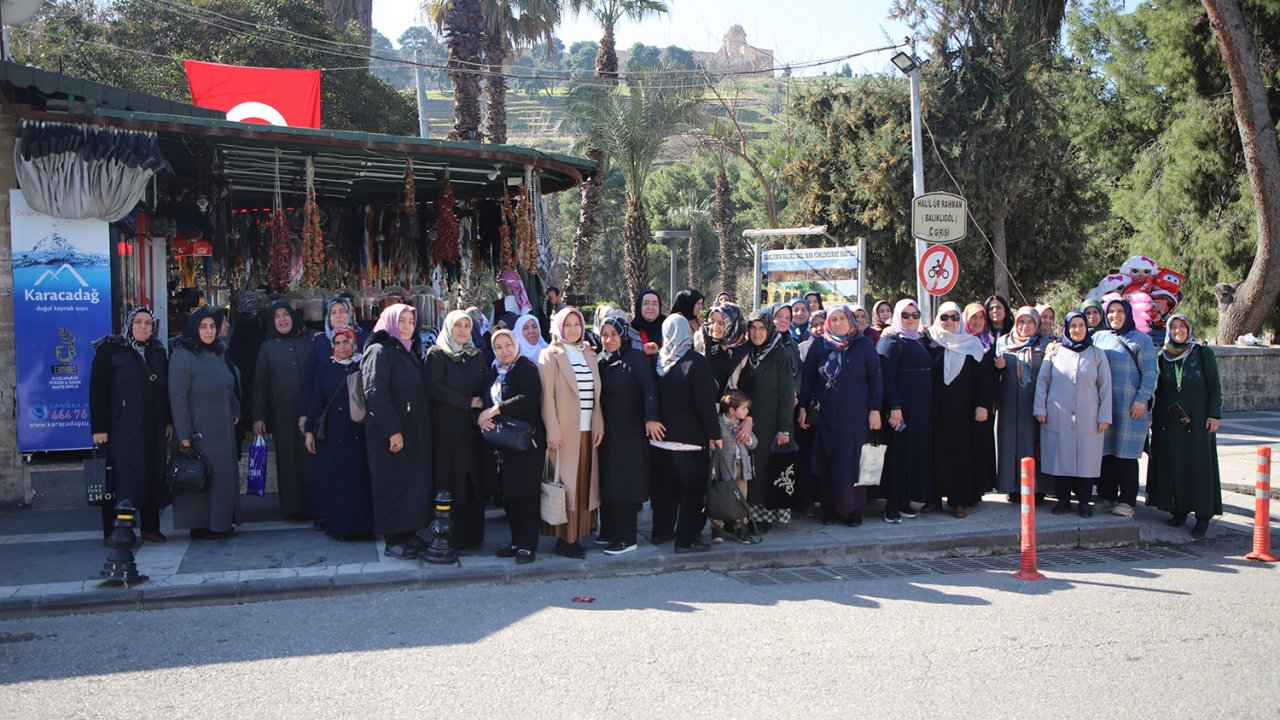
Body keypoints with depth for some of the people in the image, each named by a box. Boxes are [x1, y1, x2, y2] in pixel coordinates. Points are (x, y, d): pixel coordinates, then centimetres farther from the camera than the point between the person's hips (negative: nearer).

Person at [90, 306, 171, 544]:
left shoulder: (158, 352, 11)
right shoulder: (109, 351, -4)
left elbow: (166, 389, 16)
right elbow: (97, 391, -8)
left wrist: (168, 421, 11)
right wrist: (99, 428, -13)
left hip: (152, 428, 5)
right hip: (121, 427, -5)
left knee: (153, 475, 7)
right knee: (120, 478, -4)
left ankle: (150, 527, 17)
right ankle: (112, 532, 4)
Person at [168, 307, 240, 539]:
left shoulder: (216, 353, 10)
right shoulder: (182, 356, -14)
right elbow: (177, 398, -17)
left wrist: (235, 411, 9)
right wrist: (184, 435, -20)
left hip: (223, 430, 8)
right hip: (199, 431, -8)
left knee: (223, 476, 12)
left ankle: (220, 522, 21)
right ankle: (200, 527, 9)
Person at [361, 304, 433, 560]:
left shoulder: (410, 353, 15)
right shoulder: (379, 352, -9)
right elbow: (375, 394, -18)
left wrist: (423, 429, 11)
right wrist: (393, 431, -22)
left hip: (415, 432, 8)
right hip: (390, 433, -8)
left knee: (415, 481, 10)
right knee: (392, 484, -2)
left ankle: (408, 534, 20)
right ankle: (393, 541, 6)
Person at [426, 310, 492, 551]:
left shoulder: (477, 356, 17)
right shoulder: (436, 355, 2)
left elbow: (487, 387, 9)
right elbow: (434, 387, -11)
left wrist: (484, 409, -11)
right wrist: (468, 402, -12)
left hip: (474, 427, 5)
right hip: (448, 429, -5)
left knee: (474, 481, 4)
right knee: (451, 481, -4)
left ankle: (473, 535, 10)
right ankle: (452, 538, 1)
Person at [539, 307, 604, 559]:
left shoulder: (589, 354, 15)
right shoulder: (551, 355, -1)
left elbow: (596, 394, 14)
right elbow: (547, 395, -7)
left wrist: (599, 426, 6)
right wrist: (553, 432, -14)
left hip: (587, 432, 5)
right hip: (565, 431, -5)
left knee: (584, 483, 6)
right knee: (566, 484, -3)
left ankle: (576, 535, 14)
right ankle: (564, 539, 3)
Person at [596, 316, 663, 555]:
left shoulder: (635, 358, -7)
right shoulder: (602, 362, 11)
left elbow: (650, 389, -16)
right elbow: (599, 396, 14)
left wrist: (651, 418, -26)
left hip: (630, 430, -6)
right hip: (607, 430, 6)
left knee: (626, 480, -5)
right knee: (607, 479, 9)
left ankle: (626, 537, -1)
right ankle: (609, 531, 18)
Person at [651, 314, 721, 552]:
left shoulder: (658, 361, 2)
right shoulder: (695, 362, -15)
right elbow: (706, 401, -17)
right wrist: (714, 433, -9)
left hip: (662, 435, 6)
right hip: (690, 435, -6)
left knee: (665, 485, 17)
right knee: (692, 488, 3)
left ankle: (661, 531, 27)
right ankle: (686, 539, 4)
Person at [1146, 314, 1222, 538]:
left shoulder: (1203, 354, 0)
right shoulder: (1162, 357, 8)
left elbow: (1214, 386, -2)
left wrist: (1214, 414, -9)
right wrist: (1154, 417, 7)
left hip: (1197, 419, -3)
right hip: (1168, 421, 3)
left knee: (1199, 464, -3)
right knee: (1172, 465, 3)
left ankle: (1203, 515, 0)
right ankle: (1179, 509, 12)